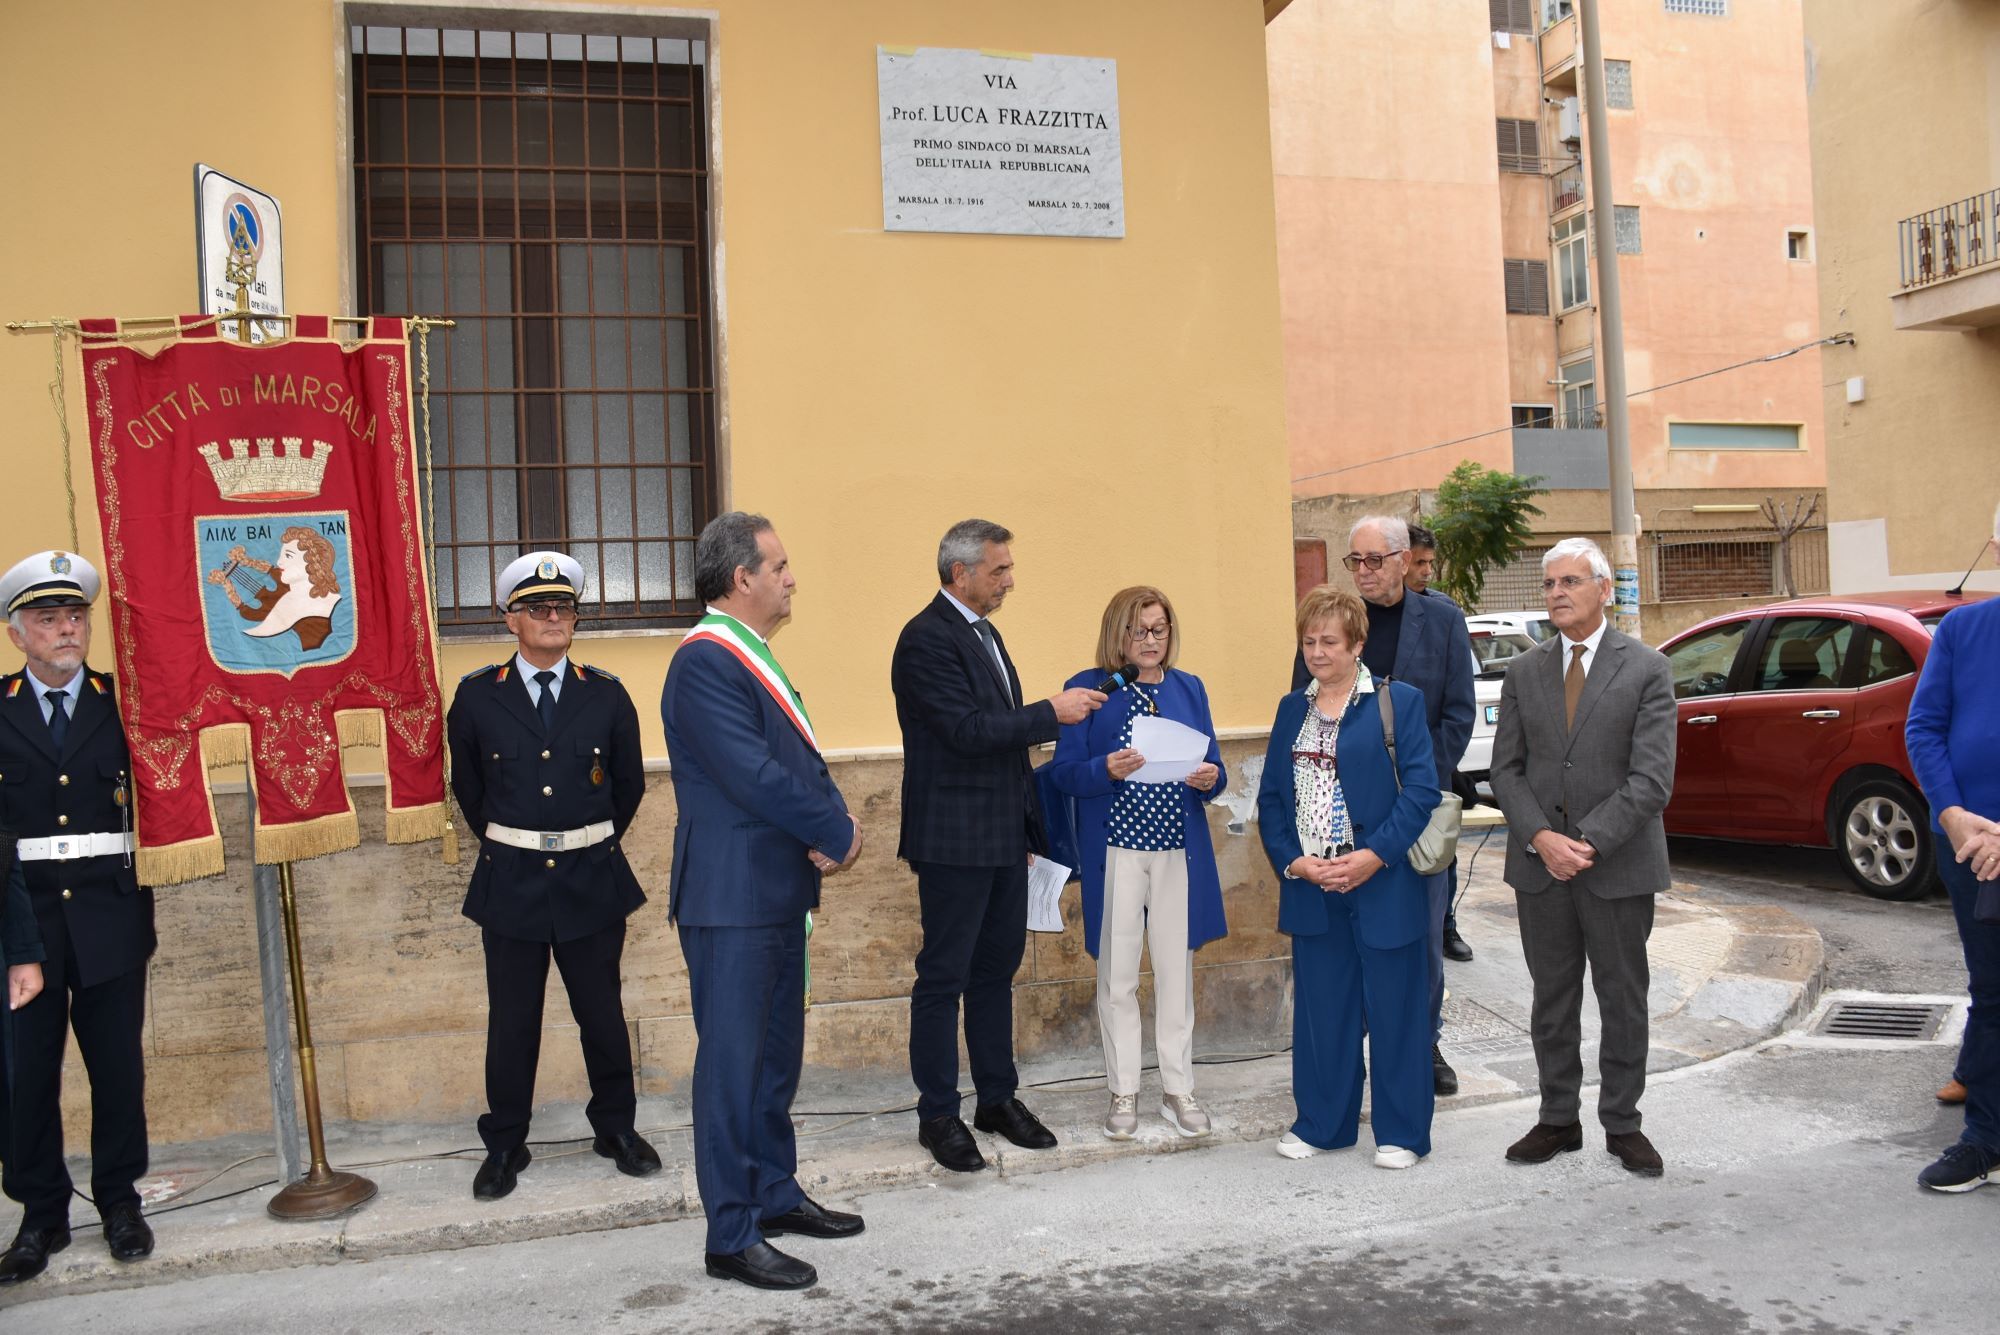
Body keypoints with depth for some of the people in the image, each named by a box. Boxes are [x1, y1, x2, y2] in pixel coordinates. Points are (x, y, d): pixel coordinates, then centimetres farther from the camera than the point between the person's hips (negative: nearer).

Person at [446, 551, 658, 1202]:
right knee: (512, 1021, 8)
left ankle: (616, 1128, 27)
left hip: (592, 880, 1)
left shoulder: (606, 695, 2)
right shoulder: (477, 695, 0)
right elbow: (466, 784, 12)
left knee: (602, 1013, 10)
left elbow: (630, 783, 12)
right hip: (511, 881, -1)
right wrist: (503, 840, 13)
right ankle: (505, 1145, 23)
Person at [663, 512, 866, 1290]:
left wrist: (835, 828, -7)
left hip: (777, 891, 10)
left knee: (777, 1054, 17)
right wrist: (841, 835, -12)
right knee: (733, 1062, -1)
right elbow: (756, 777, -23)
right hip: (732, 898, -10)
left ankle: (775, 1194, 31)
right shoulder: (705, 661, -17)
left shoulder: (751, 657, 15)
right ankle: (731, 1237, 9)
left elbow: (800, 761, 12)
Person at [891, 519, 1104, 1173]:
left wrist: (1030, 825, 18)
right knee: (944, 977, 2)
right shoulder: (927, 639, -15)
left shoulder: (986, 634, 15)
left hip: (1003, 837, 9)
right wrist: (1052, 711, -18)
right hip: (954, 840, -9)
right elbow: (967, 730, -23)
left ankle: (998, 1097, 27)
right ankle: (938, 1114, 12)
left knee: (996, 968, 16)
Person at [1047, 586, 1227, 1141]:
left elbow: (1211, 770, 11)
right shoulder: (1087, 688, -1)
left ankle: (1178, 1089, 21)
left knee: (1177, 971, 9)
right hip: (1115, 851, -3)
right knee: (1117, 976, 4)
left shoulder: (1189, 688, 10)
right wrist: (1107, 770, -24)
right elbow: (1062, 771, -5)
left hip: (1180, 851, 3)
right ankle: (1124, 1092, 18)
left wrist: (1211, 778, -12)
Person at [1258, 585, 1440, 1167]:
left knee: (1394, 1008, 5)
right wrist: (1291, 860, -4)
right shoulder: (1292, 708, 12)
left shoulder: (1398, 701, -3)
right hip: (1311, 887, 4)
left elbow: (1421, 788, -9)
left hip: (1383, 883, -4)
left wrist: (1375, 855, -17)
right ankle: (1322, 1123, 25)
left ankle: (1401, 1131, 19)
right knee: (1320, 1008, 11)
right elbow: (1271, 796, 10)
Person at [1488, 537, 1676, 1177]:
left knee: (1623, 999, 9)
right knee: (1552, 1000, 11)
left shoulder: (1646, 669, -4)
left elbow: (1652, 779, -11)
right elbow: (1506, 768, 4)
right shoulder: (1523, 672, 7)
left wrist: (1588, 842, -17)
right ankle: (1558, 1119, 23)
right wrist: (1542, 837, -11)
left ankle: (1622, 1124, 22)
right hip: (1539, 865, 3)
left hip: (1619, 866, -3)